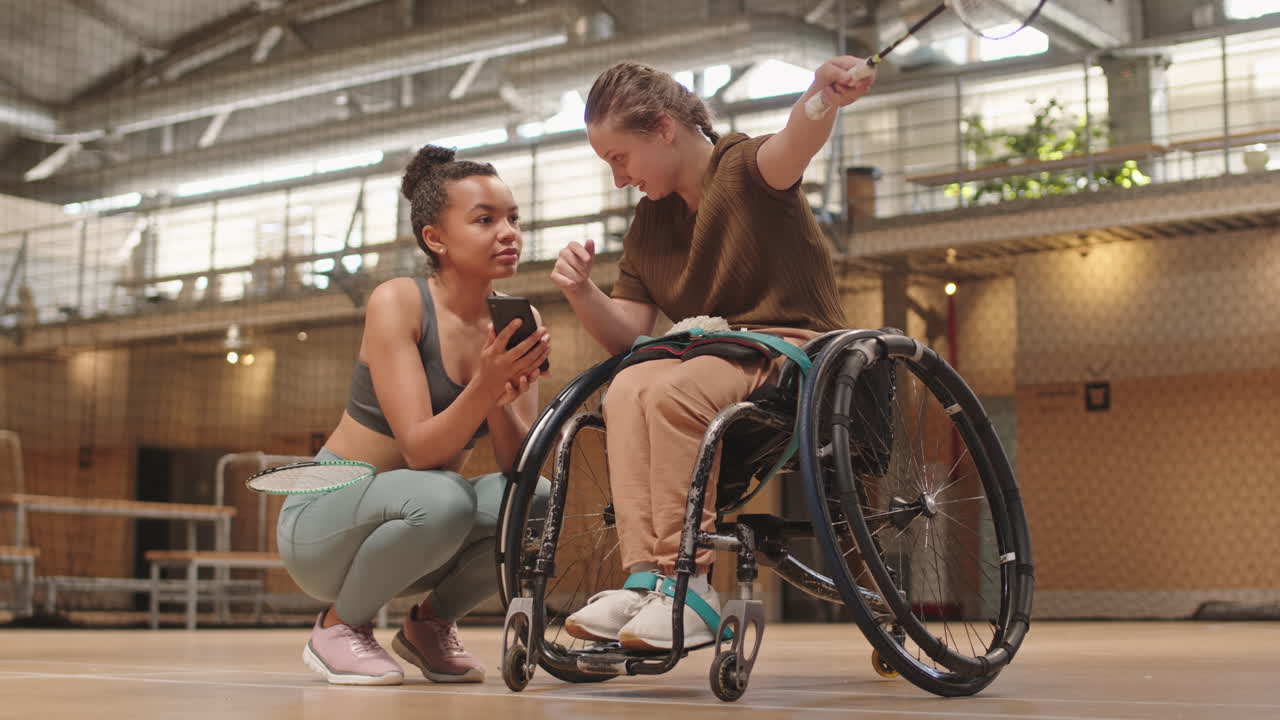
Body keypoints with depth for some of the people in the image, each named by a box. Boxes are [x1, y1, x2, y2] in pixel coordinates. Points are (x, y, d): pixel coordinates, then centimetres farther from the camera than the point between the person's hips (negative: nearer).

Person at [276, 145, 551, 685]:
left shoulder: (517, 322, -3)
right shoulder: (397, 302, -18)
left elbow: (520, 463, -10)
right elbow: (420, 449, -26)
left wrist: (500, 401, -30)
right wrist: (485, 386, -41)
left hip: (407, 526, 5)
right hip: (324, 519, -5)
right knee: (441, 499, -35)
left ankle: (431, 623, 4)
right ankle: (337, 626, -7)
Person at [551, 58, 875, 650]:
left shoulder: (744, 169, -5)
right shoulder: (648, 225, 15)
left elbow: (793, 146, -31)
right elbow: (628, 335, 9)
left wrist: (822, 99, -54)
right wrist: (581, 294, -12)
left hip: (794, 348, -6)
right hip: (711, 357, 6)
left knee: (672, 390, -34)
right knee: (626, 389, -27)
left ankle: (688, 588, -32)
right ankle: (645, 578, -33)